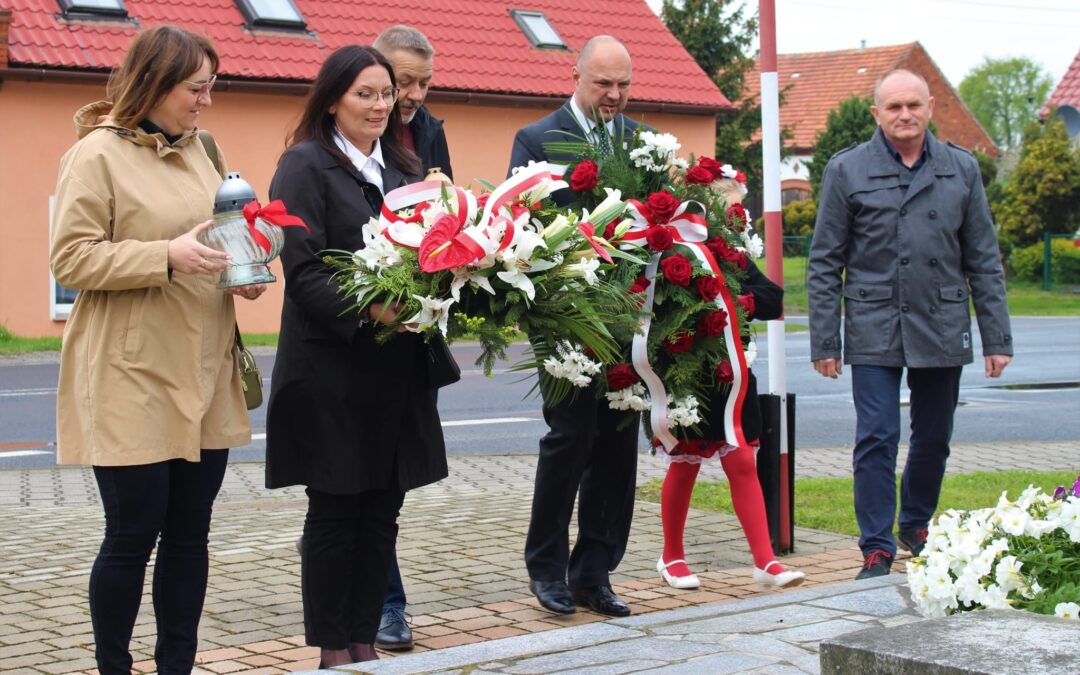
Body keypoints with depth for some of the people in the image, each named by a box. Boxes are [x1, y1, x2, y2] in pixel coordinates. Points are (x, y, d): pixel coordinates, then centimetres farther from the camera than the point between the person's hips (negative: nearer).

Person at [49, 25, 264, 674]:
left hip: (203, 376, 7)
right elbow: (71, 259, -12)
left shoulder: (196, 150, 13)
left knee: (190, 531, 9)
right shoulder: (97, 155, -9)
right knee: (133, 535, -1)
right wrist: (167, 256, -22)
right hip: (132, 378, -7)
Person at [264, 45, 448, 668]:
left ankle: (365, 641, 20)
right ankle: (333, 651, 13)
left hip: (399, 370, 6)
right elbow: (303, 272, -14)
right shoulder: (306, 165, -5)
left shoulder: (405, 167, 15)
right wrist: (367, 308, -27)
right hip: (332, 371, -6)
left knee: (382, 511, 10)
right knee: (335, 513, 3)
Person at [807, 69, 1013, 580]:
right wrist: (824, 341, -3)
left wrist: (996, 338, 5)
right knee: (877, 439, -7)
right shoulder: (846, 170, 1)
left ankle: (917, 529, 33)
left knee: (933, 440, 12)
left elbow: (984, 262, 10)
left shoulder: (962, 169, 8)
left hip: (942, 330, 3)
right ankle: (876, 551, 1)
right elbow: (825, 265, 2)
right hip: (874, 331, -3)